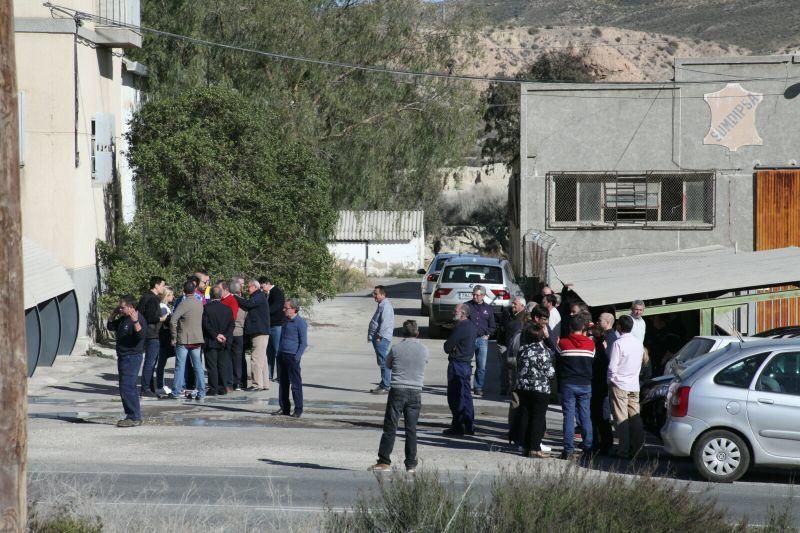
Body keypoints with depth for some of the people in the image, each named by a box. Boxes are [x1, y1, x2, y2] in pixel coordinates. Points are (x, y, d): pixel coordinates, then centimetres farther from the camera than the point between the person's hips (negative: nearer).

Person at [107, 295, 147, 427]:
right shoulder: (123, 319, 16)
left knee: (126, 388, -14)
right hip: (123, 357, 10)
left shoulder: (139, 319, -14)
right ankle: (135, 416, 20)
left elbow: (141, 335, -30)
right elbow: (110, 326, 28)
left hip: (132, 357, -10)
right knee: (129, 388, 14)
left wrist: (135, 321, -42)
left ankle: (134, 417, -12)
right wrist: (114, 314, 13)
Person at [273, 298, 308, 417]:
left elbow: (303, 343, -9)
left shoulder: (300, 322, -7)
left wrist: (297, 357, -16)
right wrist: (278, 354, 15)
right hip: (282, 356, 8)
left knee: (295, 384, -4)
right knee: (282, 383, 10)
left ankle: (298, 410, 0)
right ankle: (284, 408, 16)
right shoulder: (286, 321, 16)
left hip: (292, 357, -8)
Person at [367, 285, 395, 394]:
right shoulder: (381, 305, 18)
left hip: (382, 339, -11)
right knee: (382, 363, 14)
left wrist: (379, 336, -21)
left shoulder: (386, 306, -15)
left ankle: (386, 387, -10)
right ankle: (383, 385, 19)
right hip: (378, 338, 11)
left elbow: (385, 323, -21)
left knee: (384, 362, -10)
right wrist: (372, 336, 22)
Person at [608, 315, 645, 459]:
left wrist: (610, 380, 0)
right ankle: (637, 446, 4)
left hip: (619, 384, -6)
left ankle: (624, 450, -4)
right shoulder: (638, 343, 6)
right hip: (634, 385, 6)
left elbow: (612, 367, -16)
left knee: (621, 418, -3)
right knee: (635, 417, 9)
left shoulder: (619, 343, -15)